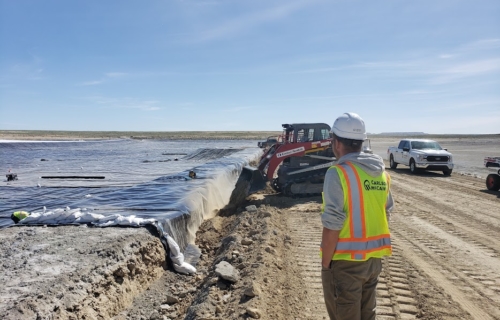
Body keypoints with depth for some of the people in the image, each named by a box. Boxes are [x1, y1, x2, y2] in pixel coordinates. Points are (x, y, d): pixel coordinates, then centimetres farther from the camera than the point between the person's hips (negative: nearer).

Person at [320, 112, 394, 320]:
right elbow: (386, 214, 11)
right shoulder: (381, 172, 4)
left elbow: (332, 226, -20)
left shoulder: (338, 173, -19)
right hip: (374, 258, 7)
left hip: (345, 260, -7)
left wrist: (325, 263, -11)